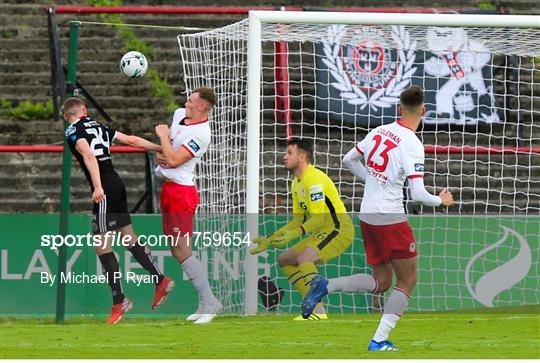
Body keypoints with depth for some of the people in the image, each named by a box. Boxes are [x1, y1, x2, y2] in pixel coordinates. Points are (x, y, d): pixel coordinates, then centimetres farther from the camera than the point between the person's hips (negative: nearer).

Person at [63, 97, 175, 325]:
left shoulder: (73, 131, -3)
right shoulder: (99, 127, 17)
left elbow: (89, 156, -20)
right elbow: (132, 140, 18)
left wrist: (98, 187, -29)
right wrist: (162, 149, 27)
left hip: (104, 190, -8)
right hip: (117, 184, 8)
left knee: (102, 245, -5)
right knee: (128, 237, 17)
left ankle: (119, 300, -7)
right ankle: (161, 281, 19)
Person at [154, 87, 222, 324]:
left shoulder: (200, 134, -18)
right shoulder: (179, 114, 10)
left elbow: (174, 160, -22)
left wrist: (163, 135, -9)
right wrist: (160, 154, 5)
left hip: (181, 191, -10)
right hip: (169, 188, 10)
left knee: (181, 249, -14)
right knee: (176, 249, 8)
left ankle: (209, 301, -10)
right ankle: (205, 304, 10)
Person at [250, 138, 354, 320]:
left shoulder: (314, 178, -18)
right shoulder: (297, 182, 14)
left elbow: (319, 219, -24)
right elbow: (298, 220, 18)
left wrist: (294, 234, -34)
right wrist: (269, 240, 13)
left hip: (338, 229, -11)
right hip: (322, 233, 11)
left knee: (304, 258, -31)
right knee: (284, 260, 10)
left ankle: (318, 312, -32)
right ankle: (313, 306, 5)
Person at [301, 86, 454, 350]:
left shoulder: (379, 131, 4)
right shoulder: (412, 145, -16)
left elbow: (349, 160, 17)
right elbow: (417, 194, -18)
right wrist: (441, 201, 1)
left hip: (367, 216, 7)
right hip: (391, 219, -7)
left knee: (381, 281, 18)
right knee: (407, 280, 7)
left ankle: (325, 286, 0)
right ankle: (379, 340, -1)